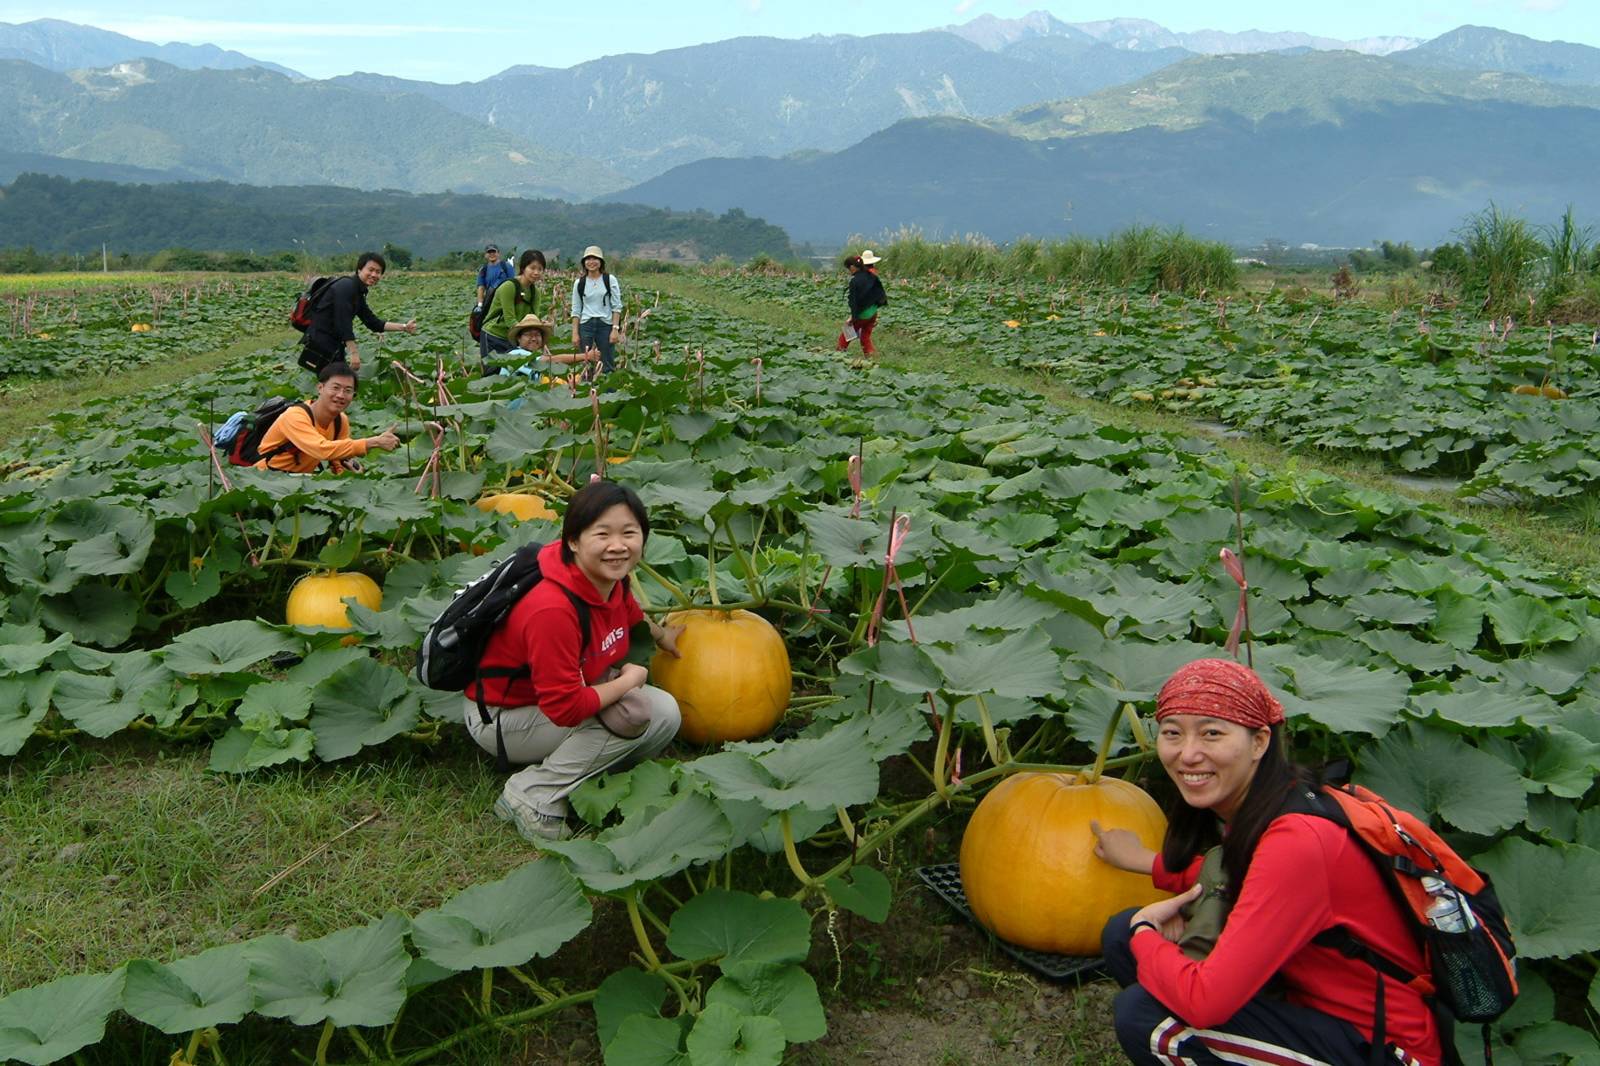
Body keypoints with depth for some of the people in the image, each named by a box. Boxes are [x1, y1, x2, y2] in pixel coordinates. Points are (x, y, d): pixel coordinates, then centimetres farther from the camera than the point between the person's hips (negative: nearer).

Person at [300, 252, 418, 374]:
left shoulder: (358, 293, 14)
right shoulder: (346, 286, -15)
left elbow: (373, 323, 17)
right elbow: (343, 321, -24)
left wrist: (404, 327, 9)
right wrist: (354, 353, -28)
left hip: (334, 347, 10)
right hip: (320, 345, -10)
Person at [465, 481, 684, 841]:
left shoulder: (610, 579, -9)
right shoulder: (552, 610, -37)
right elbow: (565, 707, -33)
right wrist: (629, 680, -21)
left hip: (568, 690, 8)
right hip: (501, 717, -8)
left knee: (666, 714, -6)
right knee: (634, 714, -26)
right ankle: (532, 796, -13)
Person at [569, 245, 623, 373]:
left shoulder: (610, 280, 1)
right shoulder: (579, 283, 5)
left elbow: (617, 307, -1)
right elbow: (576, 310, 7)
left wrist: (615, 329, -9)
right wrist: (575, 333, 0)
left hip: (606, 324, -2)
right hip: (585, 325, 2)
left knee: (607, 366, 2)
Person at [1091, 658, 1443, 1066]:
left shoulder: (1298, 841, -29)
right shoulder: (1246, 803, -3)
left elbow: (1204, 1000, -31)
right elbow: (1238, 877, 23)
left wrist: (1143, 935, -12)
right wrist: (1145, 861, 12)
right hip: (1313, 1000, 9)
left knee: (1143, 1014, -23)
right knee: (1121, 933, 5)